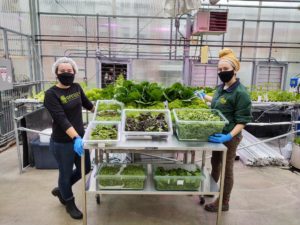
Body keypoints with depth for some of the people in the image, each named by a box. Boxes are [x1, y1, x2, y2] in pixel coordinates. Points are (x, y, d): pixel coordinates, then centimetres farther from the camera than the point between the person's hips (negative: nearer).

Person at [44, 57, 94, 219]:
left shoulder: (77, 87, 2)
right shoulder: (51, 94, -16)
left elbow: (87, 103, 20)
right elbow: (62, 119, -26)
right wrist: (76, 138, -37)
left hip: (79, 137, 7)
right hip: (62, 142, -6)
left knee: (85, 169, 19)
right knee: (66, 173, 12)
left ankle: (60, 190, 45)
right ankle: (70, 204, 39)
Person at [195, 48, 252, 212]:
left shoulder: (240, 92, -21)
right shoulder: (221, 87, 3)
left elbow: (242, 120, -21)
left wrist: (229, 136, -33)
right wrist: (204, 96, 34)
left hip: (229, 137, -8)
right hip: (217, 133, 8)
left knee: (226, 168, 6)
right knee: (215, 162, 22)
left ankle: (224, 203, 25)